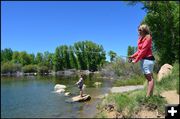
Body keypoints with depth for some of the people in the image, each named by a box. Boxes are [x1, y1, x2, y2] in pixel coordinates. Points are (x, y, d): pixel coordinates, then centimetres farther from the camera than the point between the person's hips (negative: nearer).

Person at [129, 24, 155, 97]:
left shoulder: (148, 38, -9)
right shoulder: (140, 38, 16)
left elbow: (143, 50, -16)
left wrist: (136, 60, -16)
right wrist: (132, 56, 3)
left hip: (148, 59, -9)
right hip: (143, 60, 9)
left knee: (150, 78, -7)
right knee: (148, 77, 10)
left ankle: (148, 96, -7)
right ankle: (150, 95, 15)